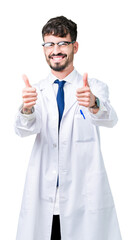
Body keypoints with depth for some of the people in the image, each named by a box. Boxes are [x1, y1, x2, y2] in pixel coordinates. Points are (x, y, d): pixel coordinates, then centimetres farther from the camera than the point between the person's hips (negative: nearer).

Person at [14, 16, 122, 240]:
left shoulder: (95, 88, 2)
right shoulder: (36, 91, 7)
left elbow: (109, 119, -17)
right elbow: (24, 129, -9)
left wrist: (93, 104, -39)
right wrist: (26, 108, -31)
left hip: (84, 199, -1)